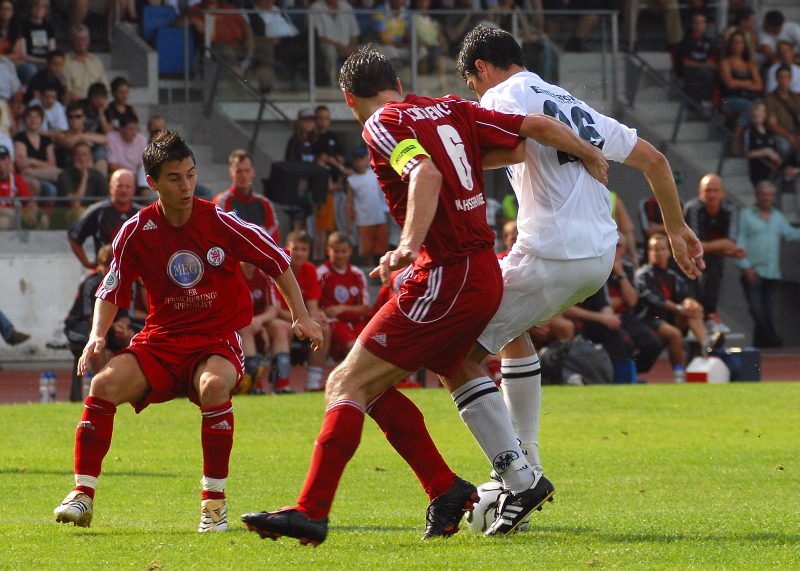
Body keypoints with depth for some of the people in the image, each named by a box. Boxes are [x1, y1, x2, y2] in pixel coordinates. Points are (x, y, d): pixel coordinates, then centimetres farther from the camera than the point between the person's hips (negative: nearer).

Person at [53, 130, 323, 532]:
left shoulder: (219, 222, -8)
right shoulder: (137, 231, -3)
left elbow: (277, 262, 4)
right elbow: (111, 292, 7)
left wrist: (300, 316, 0)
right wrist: (97, 334, -11)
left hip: (217, 340, -2)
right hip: (160, 341, 2)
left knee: (215, 386, -37)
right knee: (105, 383, -25)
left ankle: (214, 502, -23)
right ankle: (82, 495, -15)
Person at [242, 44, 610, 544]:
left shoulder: (383, 125, -8)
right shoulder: (452, 110, 13)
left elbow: (426, 173, -28)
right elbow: (538, 128, 13)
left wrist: (410, 245, -39)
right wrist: (591, 155, 30)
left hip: (446, 279, -8)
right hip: (484, 274, 8)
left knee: (346, 385, -7)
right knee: (372, 386, 16)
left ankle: (311, 511, -15)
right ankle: (447, 490, 13)